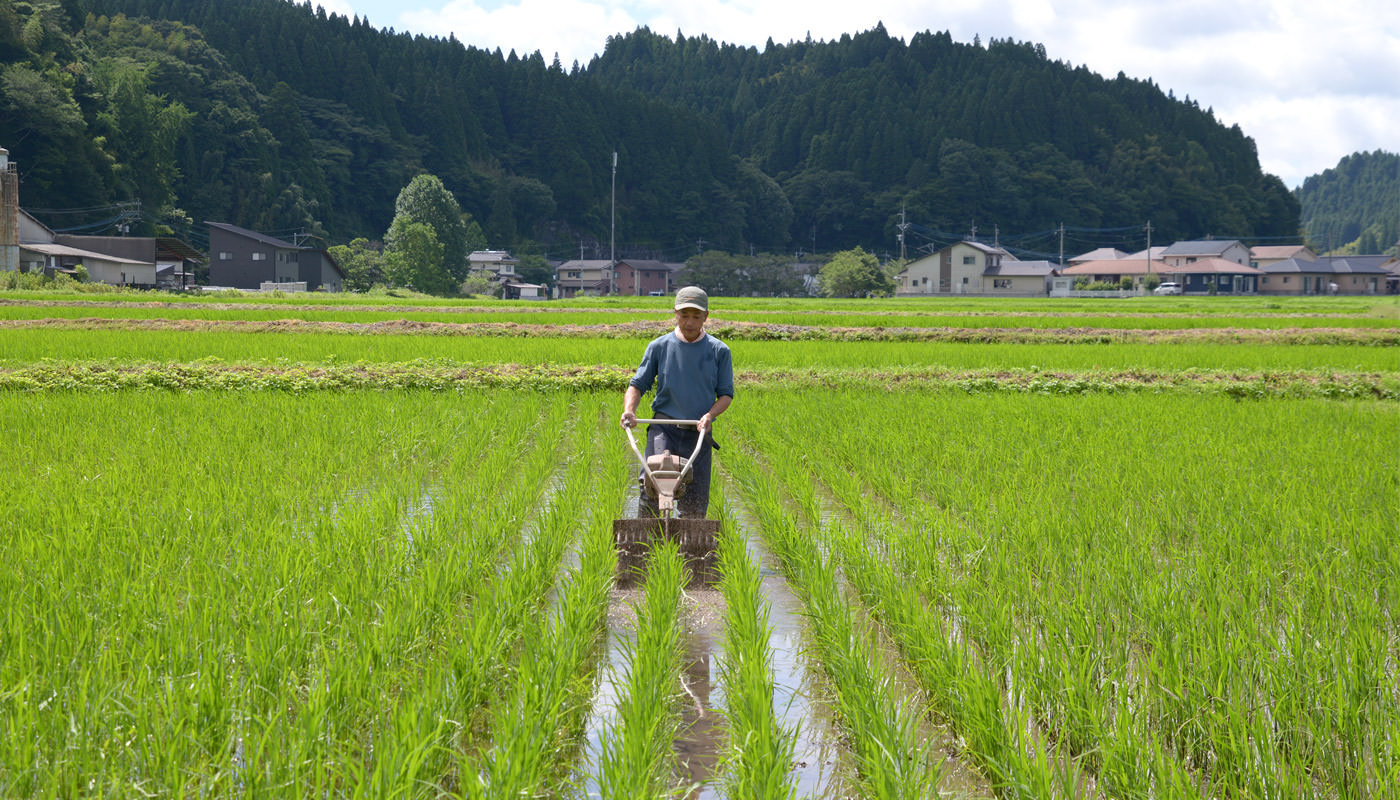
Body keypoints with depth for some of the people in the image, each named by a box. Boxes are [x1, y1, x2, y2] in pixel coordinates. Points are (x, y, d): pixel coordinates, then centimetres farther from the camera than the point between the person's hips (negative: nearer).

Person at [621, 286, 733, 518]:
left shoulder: (719, 351, 5)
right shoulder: (659, 346, 4)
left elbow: (726, 394, 7)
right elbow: (638, 384, 7)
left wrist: (710, 414, -13)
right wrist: (629, 410, -13)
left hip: (698, 432, 1)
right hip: (663, 427, -1)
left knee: (695, 503, 1)